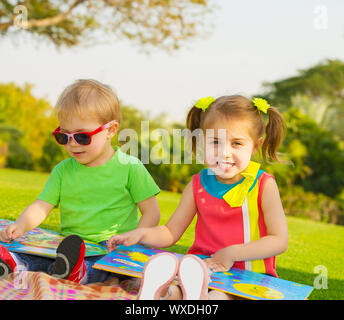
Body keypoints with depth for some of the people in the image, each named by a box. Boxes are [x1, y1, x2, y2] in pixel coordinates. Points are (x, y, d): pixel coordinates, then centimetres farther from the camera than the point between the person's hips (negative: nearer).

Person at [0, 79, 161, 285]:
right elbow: (42, 206, 8)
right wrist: (20, 226, -13)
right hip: (69, 244, 4)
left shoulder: (129, 167, 2)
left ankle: (78, 273, -63)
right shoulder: (63, 171, 13)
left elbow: (151, 211, 2)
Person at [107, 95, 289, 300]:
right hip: (202, 268, 3)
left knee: (219, 296, -37)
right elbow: (171, 233, 11)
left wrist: (232, 253, -16)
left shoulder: (264, 185, -3)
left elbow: (280, 241, -6)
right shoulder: (198, 185, 7)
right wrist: (141, 234, -9)